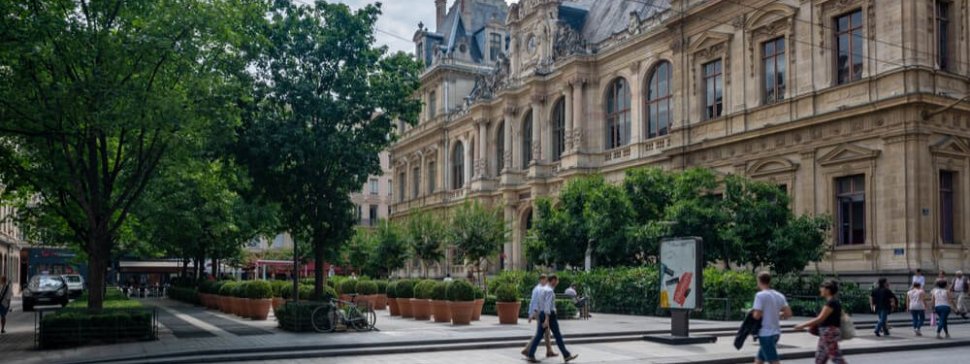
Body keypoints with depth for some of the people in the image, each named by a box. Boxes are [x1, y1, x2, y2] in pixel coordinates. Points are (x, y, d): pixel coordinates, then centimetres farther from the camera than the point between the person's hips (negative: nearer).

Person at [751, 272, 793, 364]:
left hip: (766, 334, -8)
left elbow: (757, 315, -18)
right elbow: (788, 313, 6)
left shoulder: (760, 295, -12)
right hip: (776, 332, 8)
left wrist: (752, 312, 3)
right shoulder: (779, 295, 9)